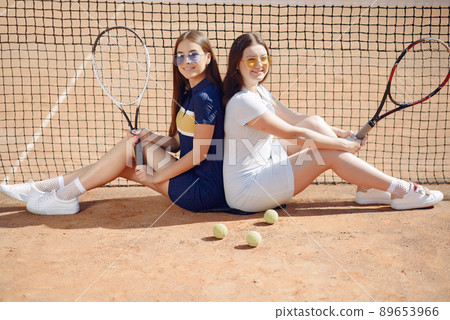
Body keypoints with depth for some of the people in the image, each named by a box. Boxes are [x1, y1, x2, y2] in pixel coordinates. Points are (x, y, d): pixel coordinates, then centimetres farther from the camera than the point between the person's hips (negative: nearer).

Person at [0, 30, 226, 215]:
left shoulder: (205, 97, -18)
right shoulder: (189, 93, 11)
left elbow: (199, 153, -18)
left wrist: (156, 176, -10)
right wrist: (151, 141, -5)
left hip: (203, 190, -9)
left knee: (134, 141, -11)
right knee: (130, 150, 5)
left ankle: (65, 196, 0)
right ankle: (41, 188, 11)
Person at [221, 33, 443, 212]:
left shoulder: (259, 91, 9)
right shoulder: (243, 101, -22)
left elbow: (294, 118, 13)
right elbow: (294, 135, -22)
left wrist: (339, 133, 2)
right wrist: (343, 144, -14)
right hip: (246, 191, -10)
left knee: (315, 123, 2)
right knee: (331, 155, -15)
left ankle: (367, 187, 1)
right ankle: (400, 191, -3)